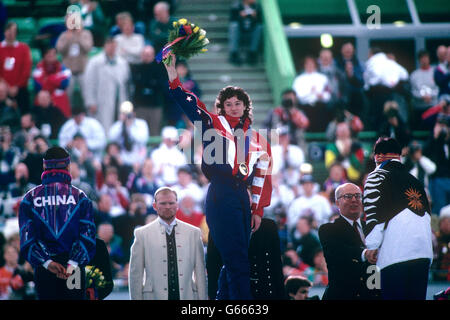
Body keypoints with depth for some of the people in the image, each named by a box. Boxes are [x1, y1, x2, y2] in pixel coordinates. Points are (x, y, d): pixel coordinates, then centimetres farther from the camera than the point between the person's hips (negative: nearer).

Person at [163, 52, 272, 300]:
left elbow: (263, 174, 17)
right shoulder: (213, 124, 8)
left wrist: (258, 210, 12)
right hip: (221, 196, -5)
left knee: (233, 260, 6)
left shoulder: (255, 137, 17)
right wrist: (171, 71, -13)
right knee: (237, 261, -12)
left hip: (243, 198, 5)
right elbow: (187, 103, -2)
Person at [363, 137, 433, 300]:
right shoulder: (414, 180, 21)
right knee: (417, 297, 10)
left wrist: (372, 246, -5)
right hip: (423, 252, 6)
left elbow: (374, 213, -8)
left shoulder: (376, 177, 1)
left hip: (395, 253, -6)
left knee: (393, 295, -5)